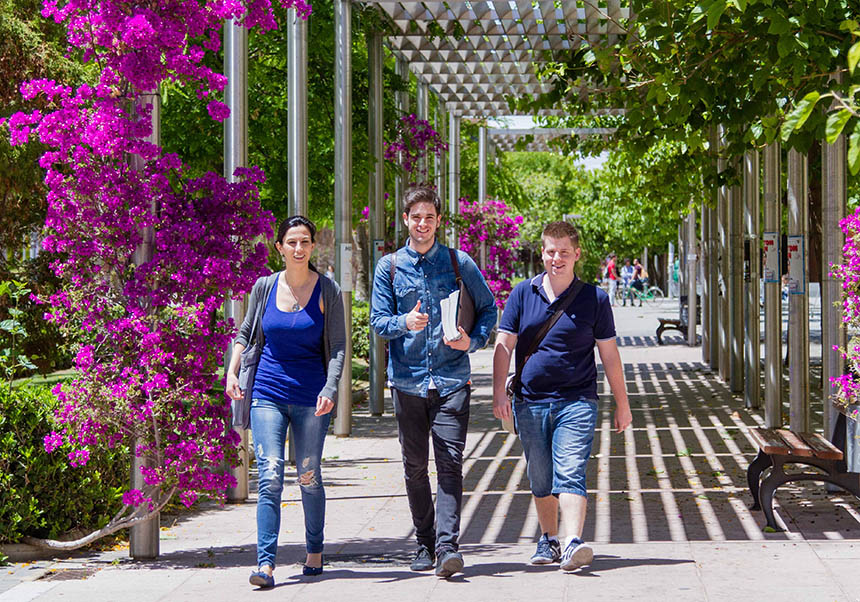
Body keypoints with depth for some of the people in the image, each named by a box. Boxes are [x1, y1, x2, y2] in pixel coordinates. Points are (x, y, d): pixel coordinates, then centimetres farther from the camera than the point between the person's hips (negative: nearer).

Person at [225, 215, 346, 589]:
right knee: (270, 478, -10)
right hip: (268, 393, 1)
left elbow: (338, 346, 0)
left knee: (309, 478, 7)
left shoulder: (328, 291, -1)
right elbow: (245, 333, 15)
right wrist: (232, 371, 1)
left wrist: (330, 388, -13)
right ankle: (265, 564, -14)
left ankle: (315, 553, 27)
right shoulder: (264, 287, 4)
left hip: (311, 397, -1)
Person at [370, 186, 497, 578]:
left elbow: (487, 308, 13)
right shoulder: (389, 267, 7)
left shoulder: (459, 263, 6)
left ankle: (447, 546, -16)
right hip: (407, 380, 2)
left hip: (451, 380, -2)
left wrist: (474, 340, -6)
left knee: (450, 463, -11)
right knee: (415, 466, 8)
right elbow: (378, 321, 3)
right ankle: (424, 543, 21)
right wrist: (405, 322, -19)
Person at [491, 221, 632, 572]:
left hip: (576, 402, -3)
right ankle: (548, 540, 27)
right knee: (540, 480, 11)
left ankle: (573, 544, -25)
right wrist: (499, 393, -6)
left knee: (570, 474, -16)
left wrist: (622, 404, 8)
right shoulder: (523, 293, 6)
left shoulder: (594, 298, 2)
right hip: (530, 402, 3)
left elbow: (609, 354, 7)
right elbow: (504, 346, 5)